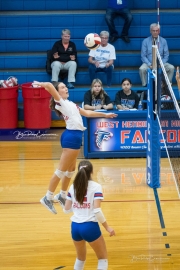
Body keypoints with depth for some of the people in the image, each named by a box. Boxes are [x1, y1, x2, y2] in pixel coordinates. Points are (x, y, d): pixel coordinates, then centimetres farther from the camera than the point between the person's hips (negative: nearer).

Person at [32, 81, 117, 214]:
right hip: (71, 136, -9)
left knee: (71, 169, 16)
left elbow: (87, 113, 29)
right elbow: (49, 85, -21)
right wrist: (38, 84, -3)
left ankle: (62, 196, 28)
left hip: (76, 136, 9)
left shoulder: (70, 103, 21)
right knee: (62, 170, -7)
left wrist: (105, 115, 33)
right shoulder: (60, 102, -5)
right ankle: (48, 198, -2)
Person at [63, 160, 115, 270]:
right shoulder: (96, 186, -8)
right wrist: (107, 227, -8)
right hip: (90, 226, -5)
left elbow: (66, 209, 7)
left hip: (75, 227, 5)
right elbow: (97, 211, -16)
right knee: (103, 258, 11)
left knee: (80, 258, 26)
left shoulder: (73, 186, 5)